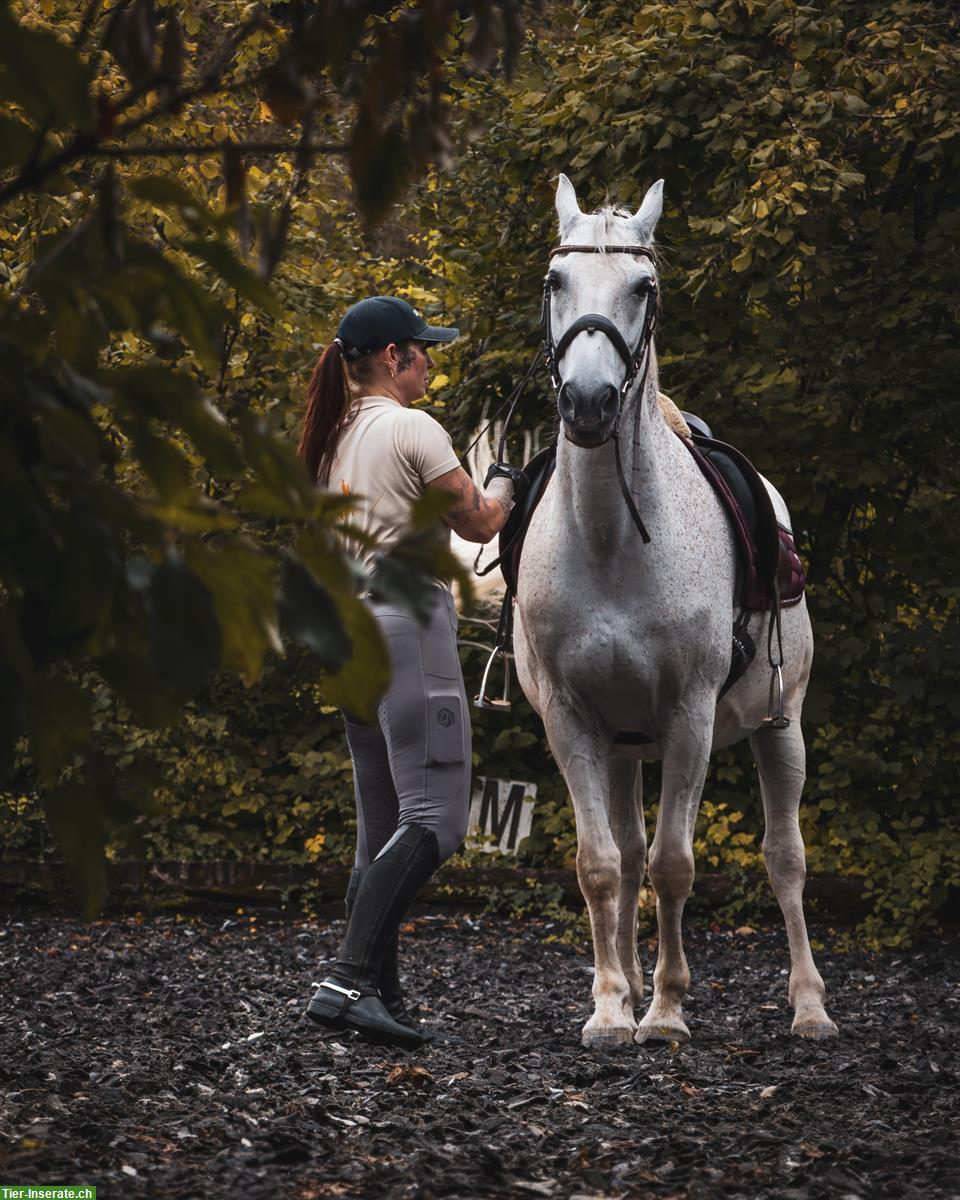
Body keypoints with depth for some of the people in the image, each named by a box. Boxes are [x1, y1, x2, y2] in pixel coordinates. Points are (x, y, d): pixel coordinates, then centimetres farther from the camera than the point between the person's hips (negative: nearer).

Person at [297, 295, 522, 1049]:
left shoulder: (335, 441, 17)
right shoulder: (413, 429, -7)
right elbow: (479, 523, -2)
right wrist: (504, 483, 19)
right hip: (407, 624, -9)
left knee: (383, 827, 9)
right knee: (435, 817, -13)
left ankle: (381, 998, 7)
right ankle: (349, 979, -24)